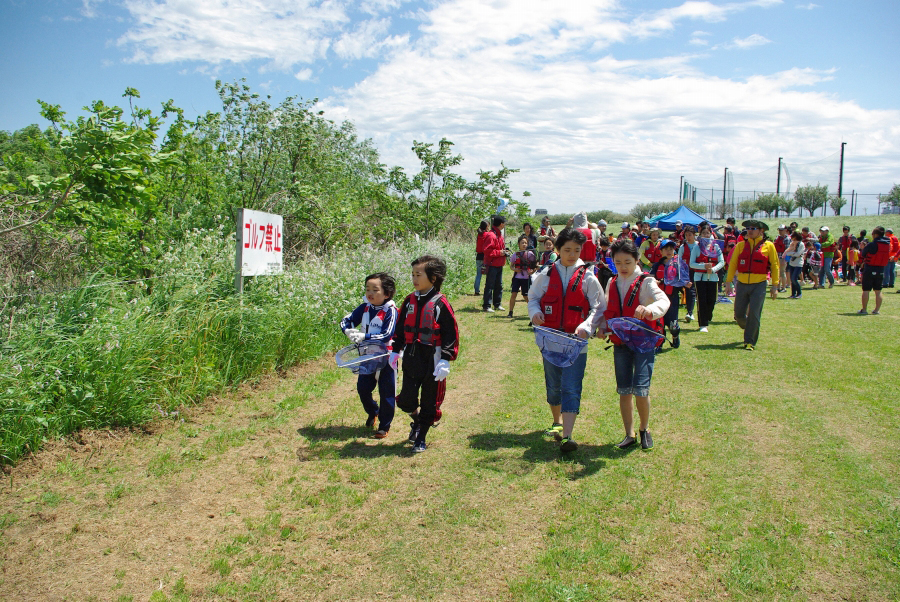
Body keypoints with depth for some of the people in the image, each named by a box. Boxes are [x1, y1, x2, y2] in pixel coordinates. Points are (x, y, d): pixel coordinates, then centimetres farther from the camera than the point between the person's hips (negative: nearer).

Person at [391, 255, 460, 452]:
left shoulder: (440, 303, -12)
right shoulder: (410, 301, 4)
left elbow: (451, 334, -10)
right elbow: (400, 328, 15)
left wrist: (445, 361, -14)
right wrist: (396, 351, 13)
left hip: (433, 360, -4)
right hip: (411, 358, 4)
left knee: (429, 402, 8)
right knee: (406, 400, 5)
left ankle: (421, 438, 25)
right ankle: (417, 421, 36)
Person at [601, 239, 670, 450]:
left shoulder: (646, 282, -8)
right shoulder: (611, 284, 8)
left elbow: (664, 300, -25)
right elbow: (607, 310, 17)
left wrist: (650, 309, -46)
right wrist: (603, 327, -2)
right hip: (620, 342, 5)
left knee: (640, 389, -10)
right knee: (624, 391, 7)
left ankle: (645, 429, 16)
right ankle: (629, 434, 19)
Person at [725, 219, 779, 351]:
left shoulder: (768, 246, 1)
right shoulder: (741, 245, 7)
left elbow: (774, 266, 3)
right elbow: (733, 263, 8)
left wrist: (775, 286, 0)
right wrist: (728, 281, 1)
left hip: (759, 285, -3)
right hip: (742, 284, 3)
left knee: (754, 314, -8)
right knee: (739, 314, 5)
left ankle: (750, 342, 3)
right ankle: (750, 328, 36)